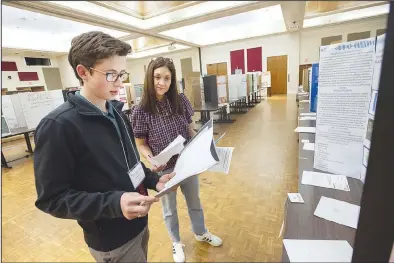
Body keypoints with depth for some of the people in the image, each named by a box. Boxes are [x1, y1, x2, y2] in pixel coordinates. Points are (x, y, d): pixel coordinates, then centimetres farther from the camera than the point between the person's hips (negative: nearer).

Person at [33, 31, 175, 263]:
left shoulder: (116, 113, 1)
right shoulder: (58, 126, -22)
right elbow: (52, 198, -19)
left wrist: (154, 180, -4)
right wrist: (114, 203, -32)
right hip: (111, 241, -6)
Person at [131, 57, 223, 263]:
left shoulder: (181, 101, -9)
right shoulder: (141, 111, -18)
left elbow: (190, 130, 2)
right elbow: (141, 144, -9)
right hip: (164, 169, -3)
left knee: (194, 201, 26)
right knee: (169, 209, 21)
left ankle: (201, 233, 56)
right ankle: (176, 242, 52)